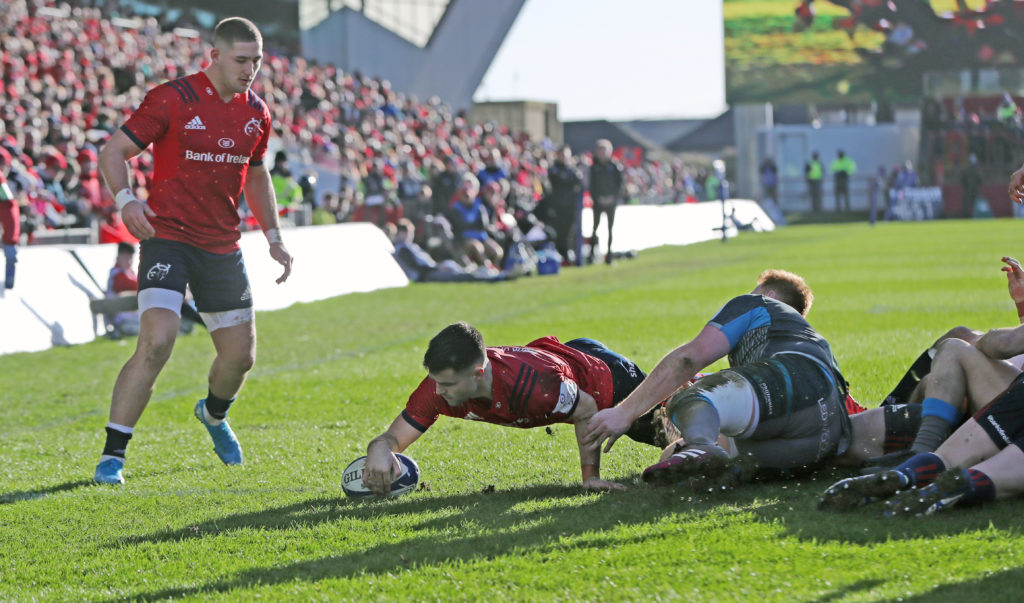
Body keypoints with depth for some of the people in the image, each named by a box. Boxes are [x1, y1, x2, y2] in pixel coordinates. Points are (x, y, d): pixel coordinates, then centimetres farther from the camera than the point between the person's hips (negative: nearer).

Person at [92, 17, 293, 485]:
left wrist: (274, 237, 16)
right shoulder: (173, 99, -11)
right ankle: (112, 454, -15)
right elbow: (113, 151, -8)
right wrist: (125, 199, -26)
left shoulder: (256, 112, 7)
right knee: (156, 343, -23)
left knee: (240, 355, 10)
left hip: (222, 247, 6)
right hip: (167, 238, -6)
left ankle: (213, 414, 45)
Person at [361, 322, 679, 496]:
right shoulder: (439, 385, -32)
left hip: (609, 378, -6)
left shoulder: (534, 385, -49)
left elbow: (588, 411, -31)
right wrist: (380, 450, -52)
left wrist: (591, 476, -26)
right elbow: (395, 436, -28)